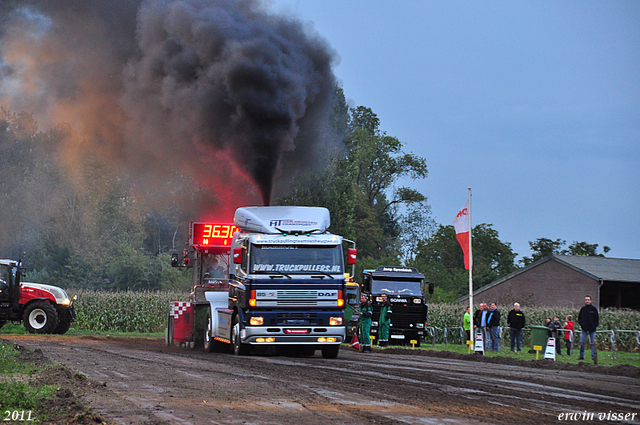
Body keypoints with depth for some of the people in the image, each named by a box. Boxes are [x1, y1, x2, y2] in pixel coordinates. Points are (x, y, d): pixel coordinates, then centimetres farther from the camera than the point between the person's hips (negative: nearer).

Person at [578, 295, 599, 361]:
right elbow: (579, 318, 16)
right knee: (582, 343, -3)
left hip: (592, 329, -2)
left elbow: (597, 318, 5)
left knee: (593, 343, 1)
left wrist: (595, 326, -5)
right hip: (584, 329, 2)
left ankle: (593, 356, 6)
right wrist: (581, 324, 1)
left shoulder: (594, 309, 1)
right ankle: (581, 356, 6)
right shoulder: (582, 309, 8)